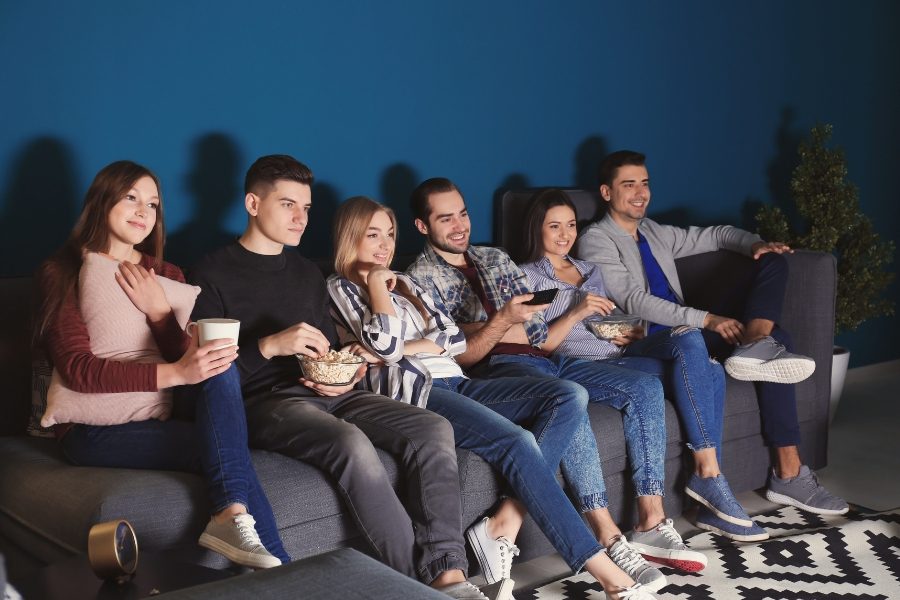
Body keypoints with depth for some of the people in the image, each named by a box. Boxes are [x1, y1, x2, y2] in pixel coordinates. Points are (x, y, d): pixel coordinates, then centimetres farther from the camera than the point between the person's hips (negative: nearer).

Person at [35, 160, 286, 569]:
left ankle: (232, 517, -40)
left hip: (157, 419, 5)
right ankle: (279, 568, -24)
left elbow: (191, 362, 5)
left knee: (221, 366, -26)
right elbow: (78, 369, -17)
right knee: (222, 443, -28)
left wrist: (158, 310, -12)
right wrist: (174, 373, -31)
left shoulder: (166, 276, 16)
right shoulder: (63, 273, -1)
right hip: (94, 430, -5)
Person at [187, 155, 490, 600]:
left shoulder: (307, 273, 23)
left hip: (326, 394, 6)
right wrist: (271, 345, -20)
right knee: (352, 443, -36)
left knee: (433, 429, -18)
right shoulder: (212, 274, 3)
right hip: (263, 401, -6)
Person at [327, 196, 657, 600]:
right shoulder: (342, 288, 8)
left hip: (457, 384, 7)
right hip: (412, 392, -7)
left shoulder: (406, 283, 27)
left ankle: (506, 522, -27)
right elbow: (386, 344, -11)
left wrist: (399, 350, -3)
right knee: (517, 442, -31)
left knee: (571, 397, -15)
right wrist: (376, 282, 0)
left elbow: (455, 339, 12)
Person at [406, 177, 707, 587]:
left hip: (542, 356, 7)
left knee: (644, 387, -11)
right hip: (495, 368, -7)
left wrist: (465, 327, -5)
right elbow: (456, 358, -6)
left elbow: (539, 331, 10)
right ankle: (608, 537, -32)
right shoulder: (421, 278, 3)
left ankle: (651, 520, -15)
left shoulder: (495, 258, 22)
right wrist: (501, 321, -22)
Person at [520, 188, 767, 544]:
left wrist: (630, 334, 6)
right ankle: (708, 476, -24)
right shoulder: (527, 277, 5)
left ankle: (708, 488, -20)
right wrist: (576, 313, -17)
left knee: (710, 373, -20)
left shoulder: (589, 270, 27)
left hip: (620, 353, 7)